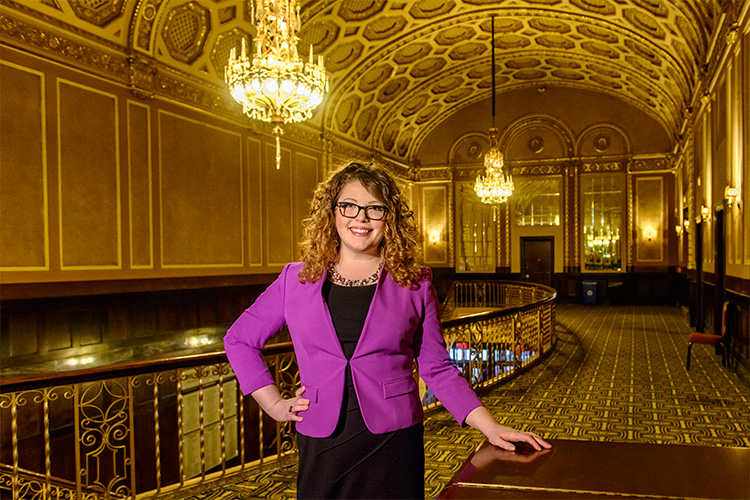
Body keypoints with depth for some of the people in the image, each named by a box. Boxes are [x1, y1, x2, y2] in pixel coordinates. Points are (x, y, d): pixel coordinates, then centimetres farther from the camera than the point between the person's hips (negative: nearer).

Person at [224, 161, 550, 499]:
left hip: (394, 445, -1)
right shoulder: (296, 280, 1)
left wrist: (490, 428, -5)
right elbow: (238, 339, 11)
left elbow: (438, 370, 3)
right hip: (321, 448, 1)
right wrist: (274, 404, 4)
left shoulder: (414, 284, 0)